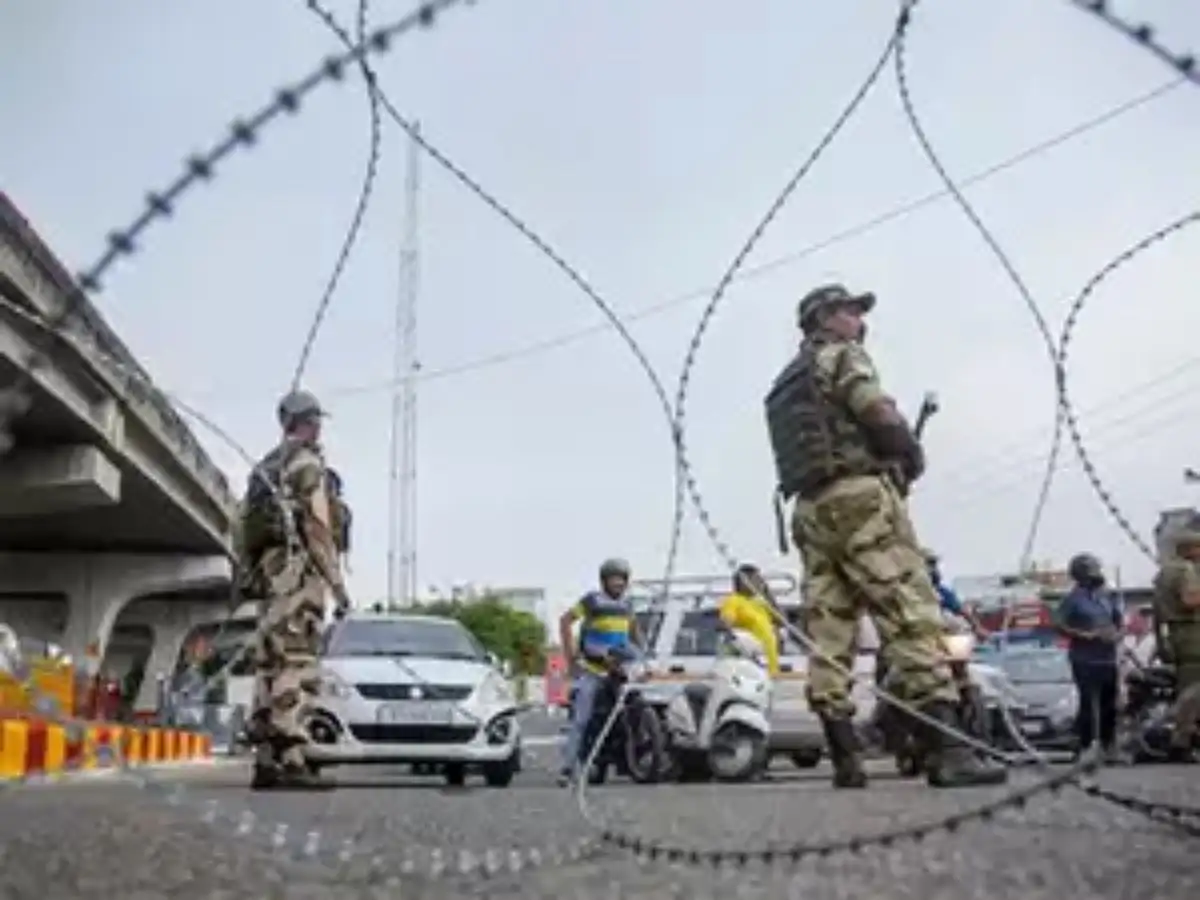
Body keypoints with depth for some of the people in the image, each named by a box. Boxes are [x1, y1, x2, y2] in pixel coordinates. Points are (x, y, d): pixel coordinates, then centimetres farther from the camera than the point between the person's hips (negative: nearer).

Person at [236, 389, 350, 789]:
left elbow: (247, 530, 19)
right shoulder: (307, 461, -5)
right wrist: (337, 581, -13)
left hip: (265, 573, 9)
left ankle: (265, 761, 5)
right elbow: (317, 526, -14)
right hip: (297, 569, -9)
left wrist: (251, 576, 19)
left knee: (270, 666, 6)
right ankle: (290, 760, -18)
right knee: (296, 666, -13)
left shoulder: (265, 467, 22)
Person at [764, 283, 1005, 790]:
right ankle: (948, 754, -20)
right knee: (913, 622, -13)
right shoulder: (840, 356, 3)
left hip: (810, 511, 9)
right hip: (860, 498, -8)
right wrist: (914, 458, 6)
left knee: (827, 637, 1)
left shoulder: (783, 388, 27)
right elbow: (880, 416, -12)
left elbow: (803, 454, 19)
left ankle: (845, 761, -1)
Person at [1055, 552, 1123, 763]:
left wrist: (1118, 635, -4)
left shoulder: (1109, 596, 13)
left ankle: (1108, 746, 21)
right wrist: (1088, 636, -17)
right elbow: (1061, 627, -8)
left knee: (1109, 704, 10)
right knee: (1088, 704, -9)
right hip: (1085, 660, -6)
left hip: (1109, 659, 6)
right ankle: (1085, 748, -3)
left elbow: (1120, 622, 18)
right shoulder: (1073, 598, -5)